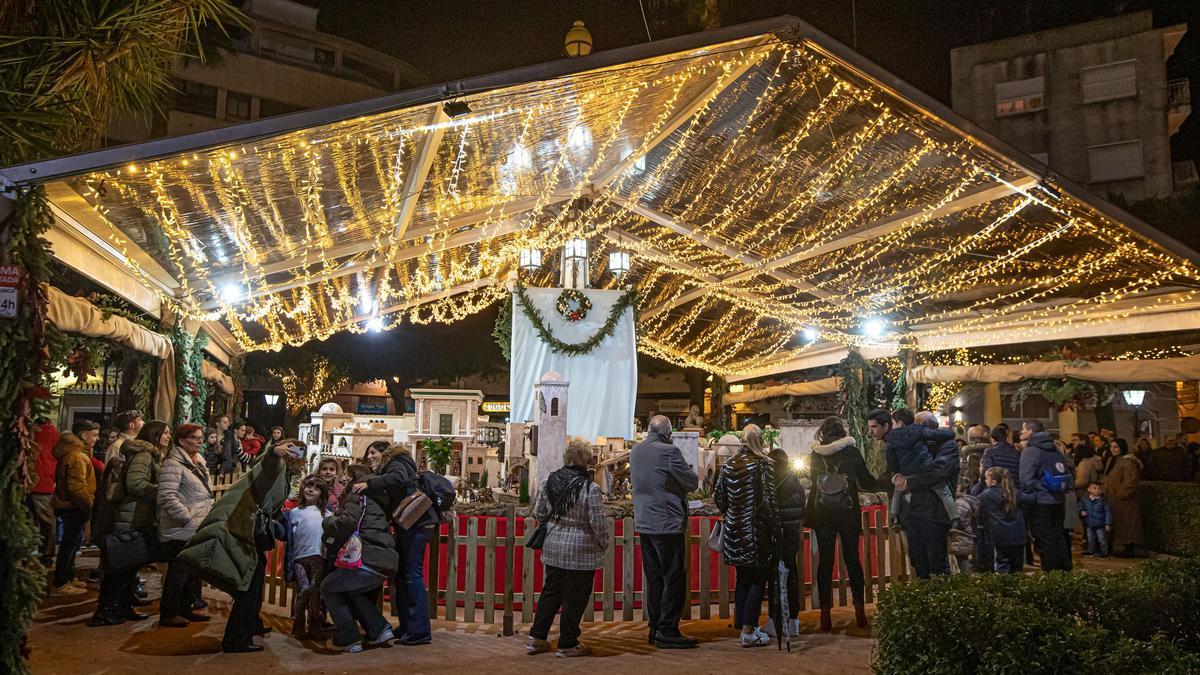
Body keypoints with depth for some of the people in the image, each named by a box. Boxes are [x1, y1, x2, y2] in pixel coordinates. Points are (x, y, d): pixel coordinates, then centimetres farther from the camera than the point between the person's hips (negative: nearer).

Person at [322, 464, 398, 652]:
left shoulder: (358, 495, -1)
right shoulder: (374, 497, 26)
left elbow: (347, 523, -17)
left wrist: (328, 521, 2)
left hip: (370, 560, -9)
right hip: (387, 560, 9)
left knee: (329, 588, 7)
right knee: (351, 591, 28)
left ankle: (347, 639, 6)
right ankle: (380, 630, 21)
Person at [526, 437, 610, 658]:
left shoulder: (549, 480, 0)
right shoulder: (590, 488, -18)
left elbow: (539, 512, 10)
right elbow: (598, 523, -13)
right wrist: (603, 545, 4)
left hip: (552, 548, 6)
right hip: (581, 552, -6)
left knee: (550, 592, 19)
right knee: (574, 598, 8)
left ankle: (536, 638, 23)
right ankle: (567, 643, 18)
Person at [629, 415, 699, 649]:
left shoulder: (635, 452, 8)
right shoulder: (669, 451, -15)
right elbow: (692, 482, -9)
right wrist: (693, 475, 12)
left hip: (644, 524, 8)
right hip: (668, 524, -8)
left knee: (654, 578, 14)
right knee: (674, 579, 0)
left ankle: (655, 629, 19)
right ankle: (667, 632, 1)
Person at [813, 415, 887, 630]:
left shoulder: (816, 453, 1)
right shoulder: (851, 451, -4)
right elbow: (867, 482, 2)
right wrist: (886, 483, 20)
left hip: (822, 513, 1)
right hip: (848, 513, -1)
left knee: (825, 561, 5)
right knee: (852, 559, 10)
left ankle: (825, 613, 4)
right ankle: (860, 611, 11)